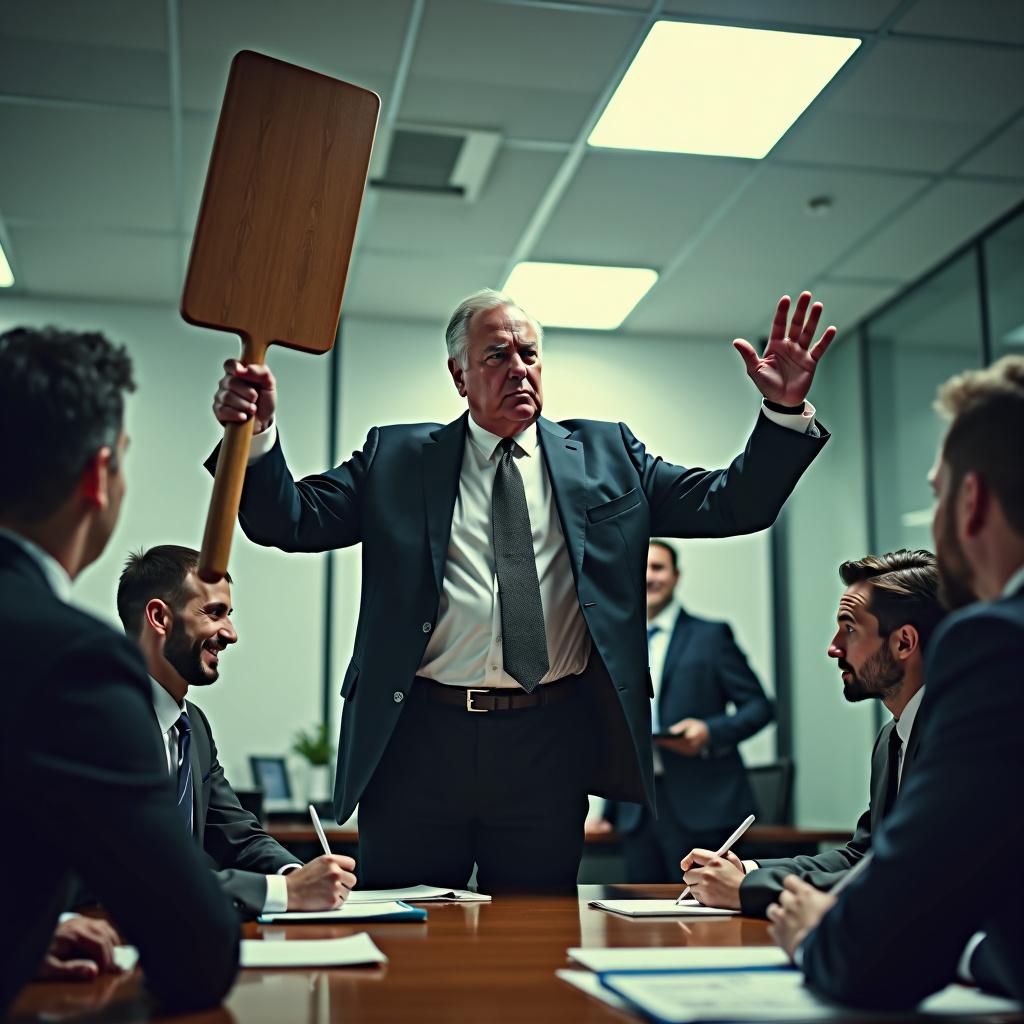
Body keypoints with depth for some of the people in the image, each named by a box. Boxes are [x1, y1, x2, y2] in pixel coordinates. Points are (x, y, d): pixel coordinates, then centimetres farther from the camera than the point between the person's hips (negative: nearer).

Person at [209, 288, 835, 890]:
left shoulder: (606, 454, 10)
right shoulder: (397, 458, 8)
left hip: (548, 741, 1)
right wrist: (257, 433, -15)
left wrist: (786, 412, -9)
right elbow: (292, 520, 2)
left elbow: (729, 506, 5)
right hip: (420, 739, 0)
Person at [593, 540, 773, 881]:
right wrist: (608, 814, 18)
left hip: (700, 809, -4)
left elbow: (759, 706, 0)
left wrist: (710, 731, -18)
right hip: (636, 811, 4)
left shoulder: (711, 636, 2)